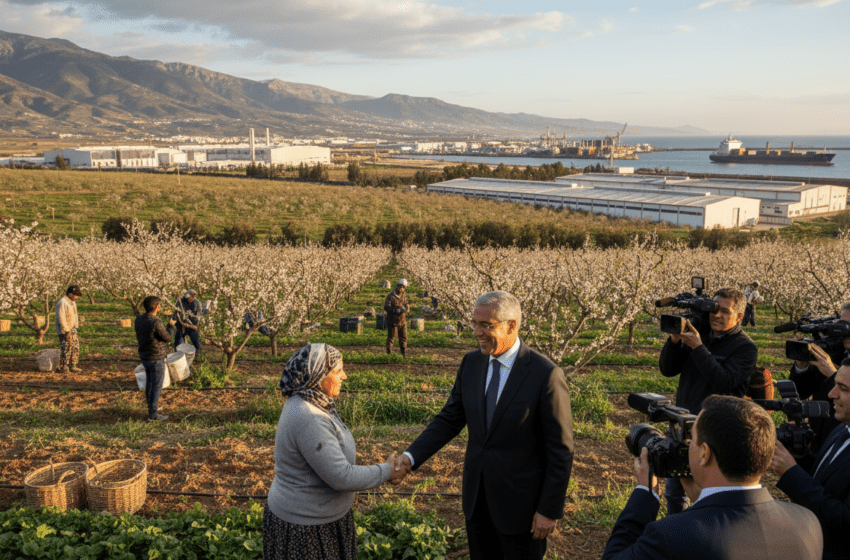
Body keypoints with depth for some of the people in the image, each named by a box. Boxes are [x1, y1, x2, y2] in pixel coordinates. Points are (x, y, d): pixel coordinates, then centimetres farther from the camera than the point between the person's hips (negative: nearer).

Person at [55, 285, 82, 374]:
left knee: (75, 348, 9)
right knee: (66, 349, -3)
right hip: (64, 330, -9)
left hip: (72, 329, 9)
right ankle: (63, 368, 6)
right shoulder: (62, 303, -18)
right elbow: (61, 318, -22)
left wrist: (75, 328, 17)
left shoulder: (72, 302, 11)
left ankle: (72, 366, 16)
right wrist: (66, 332, -22)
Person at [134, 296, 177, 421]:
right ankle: (153, 414, 7)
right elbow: (167, 338, -13)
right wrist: (171, 326, 2)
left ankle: (152, 406, 39)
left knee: (149, 383, 23)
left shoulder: (139, 319, -2)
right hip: (157, 359, -8)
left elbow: (139, 337, 11)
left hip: (144, 357, 8)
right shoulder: (156, 323, -26)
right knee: (156, 386, 2)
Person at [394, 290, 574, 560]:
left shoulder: (546, 375, -20)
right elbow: (449, 419, 3)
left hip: (520, 501, -5)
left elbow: (561, 449, -15)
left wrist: (550, 510, -12)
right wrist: (412, 456, -10)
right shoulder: (471, 363, -2)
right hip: (477, 496, 5)